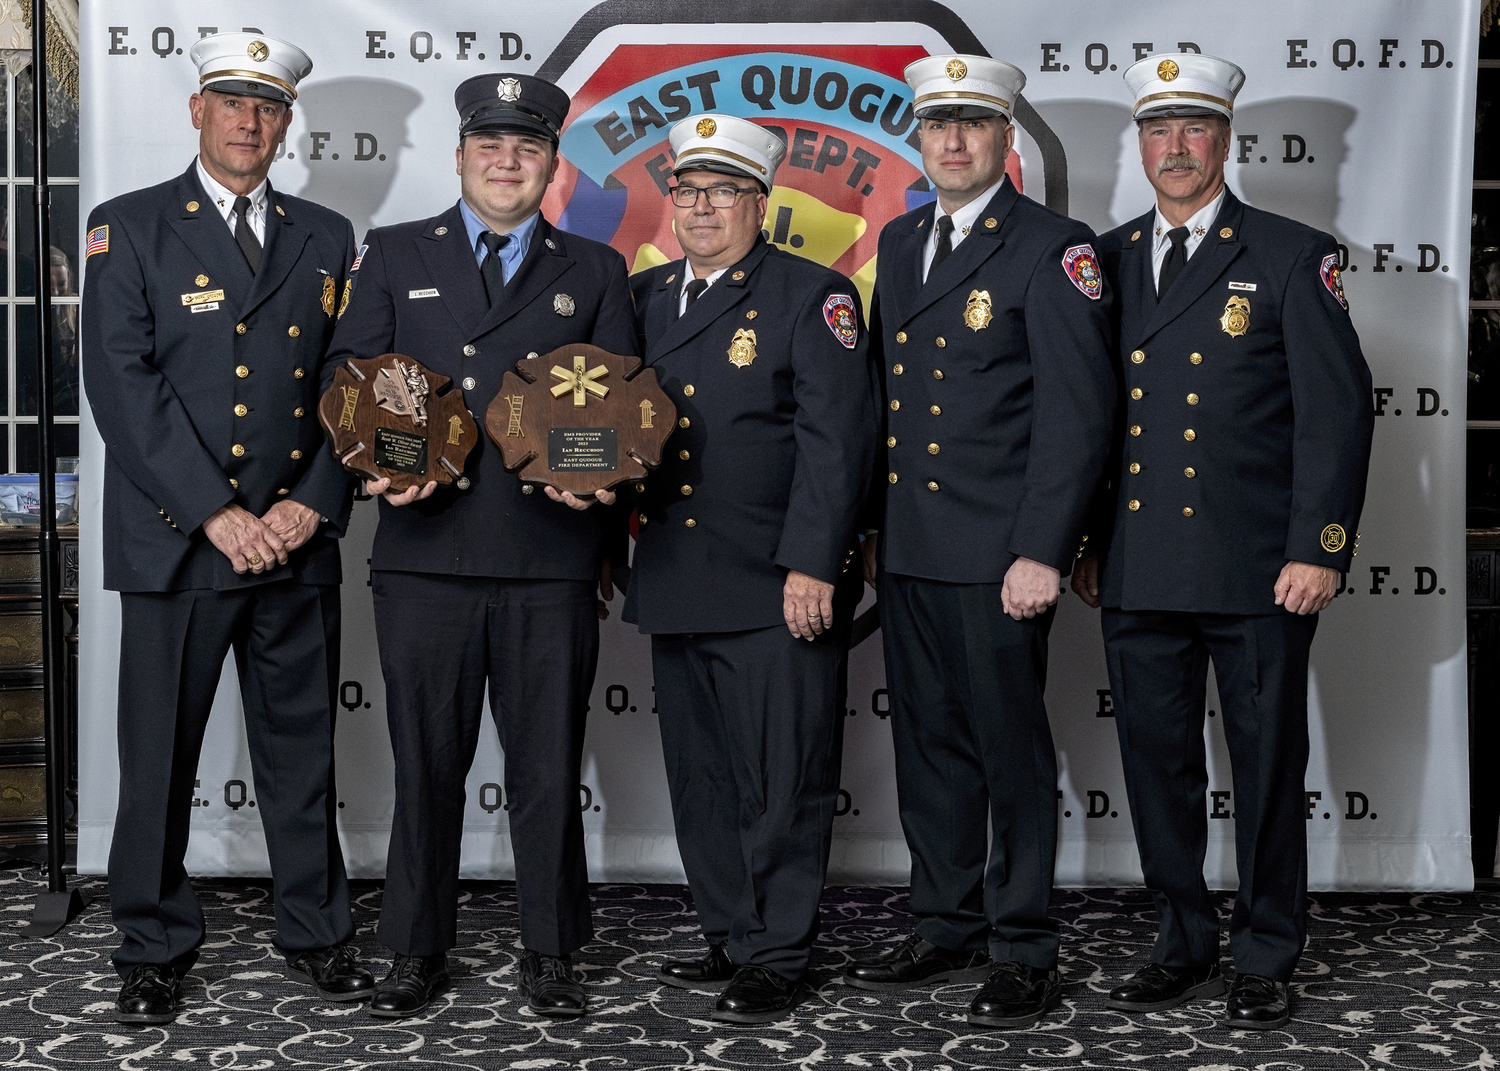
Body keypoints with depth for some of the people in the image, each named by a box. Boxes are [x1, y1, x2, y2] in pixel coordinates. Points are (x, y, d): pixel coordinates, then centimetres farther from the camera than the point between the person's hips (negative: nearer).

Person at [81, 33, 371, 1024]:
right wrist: (217, 513, -15)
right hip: (174, 543, -2)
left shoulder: (324, 237, 12)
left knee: (303, 747, 11)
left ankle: (317, 931, 25)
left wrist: (312, 504, -6)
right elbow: (122, 383, -8)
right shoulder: (130, 228, 2)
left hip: (298, 541, 3)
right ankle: (156, 946, 20)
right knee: (159, 755, 5)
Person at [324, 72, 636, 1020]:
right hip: (425, 551, 0)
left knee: (549, 765, 6)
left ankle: (552, 953, 19)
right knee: (426, 762, 7)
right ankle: (419, 950, 20)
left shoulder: (596, 272, 14)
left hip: (551, 558, 0)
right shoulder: (395, 256, 13)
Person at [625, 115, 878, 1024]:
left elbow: (837, 438, -10)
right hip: (676, 586, 6)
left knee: (783, 780, -1)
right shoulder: (645, 297, 16)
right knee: (702, 779, 13)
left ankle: (778, 959, 10)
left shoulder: (814, 296, -3)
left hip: (780, 592, -6)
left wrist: (810, 566, -16)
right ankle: (730, 939, 26)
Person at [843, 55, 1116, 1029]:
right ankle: (949, 930, 27)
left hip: (999, 555, -7)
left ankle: (1023, 953, 13)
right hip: (907, 548, 7)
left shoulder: (1053, 248, -7)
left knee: (1013, 749, 2)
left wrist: (1042, 552, -18)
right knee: (929, 746, 13)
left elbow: (1078, 410, -13)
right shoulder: (899, 241, 15)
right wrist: (871, 525, 14)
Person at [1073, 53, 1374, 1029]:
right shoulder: (1108, 262, 11)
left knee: (1269, 764, 6)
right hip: (1137, 571, 4)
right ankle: (1186, 947, 25)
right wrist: (1082, 541, 10)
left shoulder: (1292, 257, -1)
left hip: (1256, 571, -4)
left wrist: (1319, 549, -12)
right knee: (1157, 763, 10)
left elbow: (1338, 410, -6)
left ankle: (1267, 959, 21)